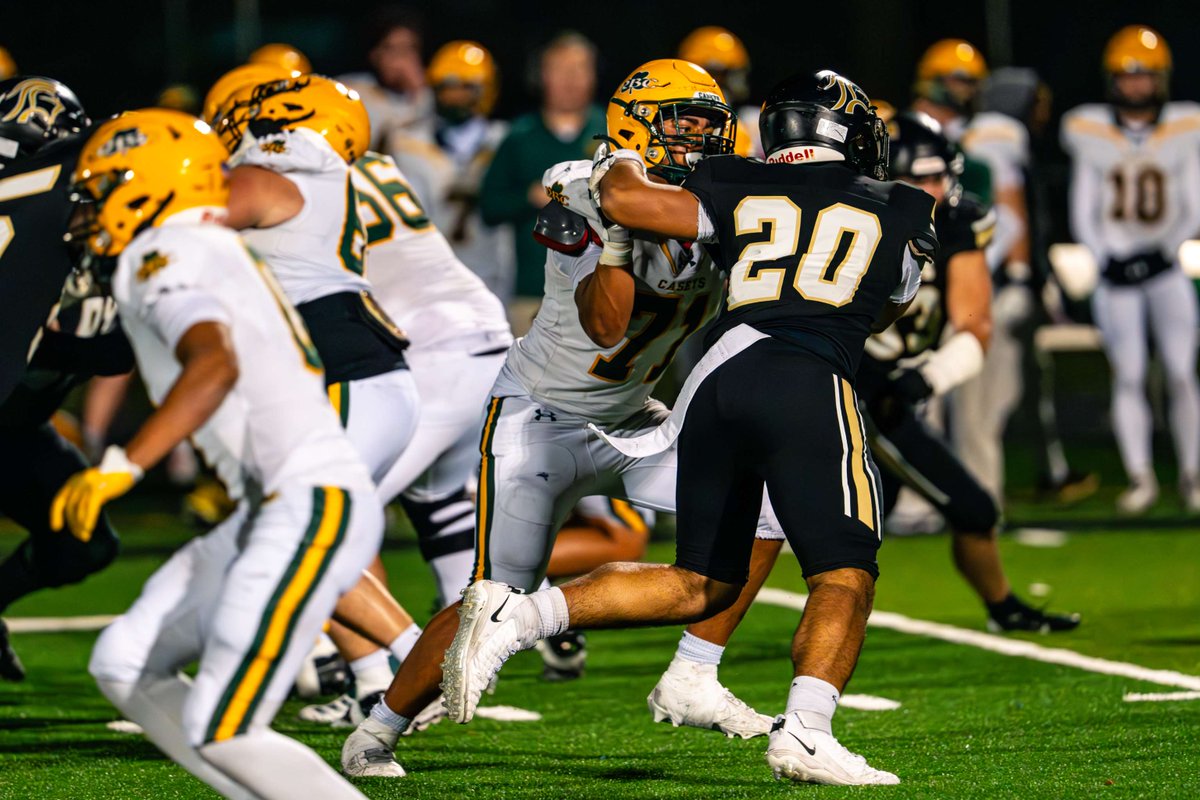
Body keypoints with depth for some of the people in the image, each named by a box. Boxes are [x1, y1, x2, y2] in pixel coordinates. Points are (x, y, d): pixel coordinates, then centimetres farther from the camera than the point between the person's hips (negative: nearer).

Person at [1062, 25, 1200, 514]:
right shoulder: (1091, 135, 4)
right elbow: (1083, 213, 6)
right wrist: (1105, 261, -9)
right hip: (1115, 270, 0)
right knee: (1128, 376, -3)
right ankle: (1140, 477, 4)